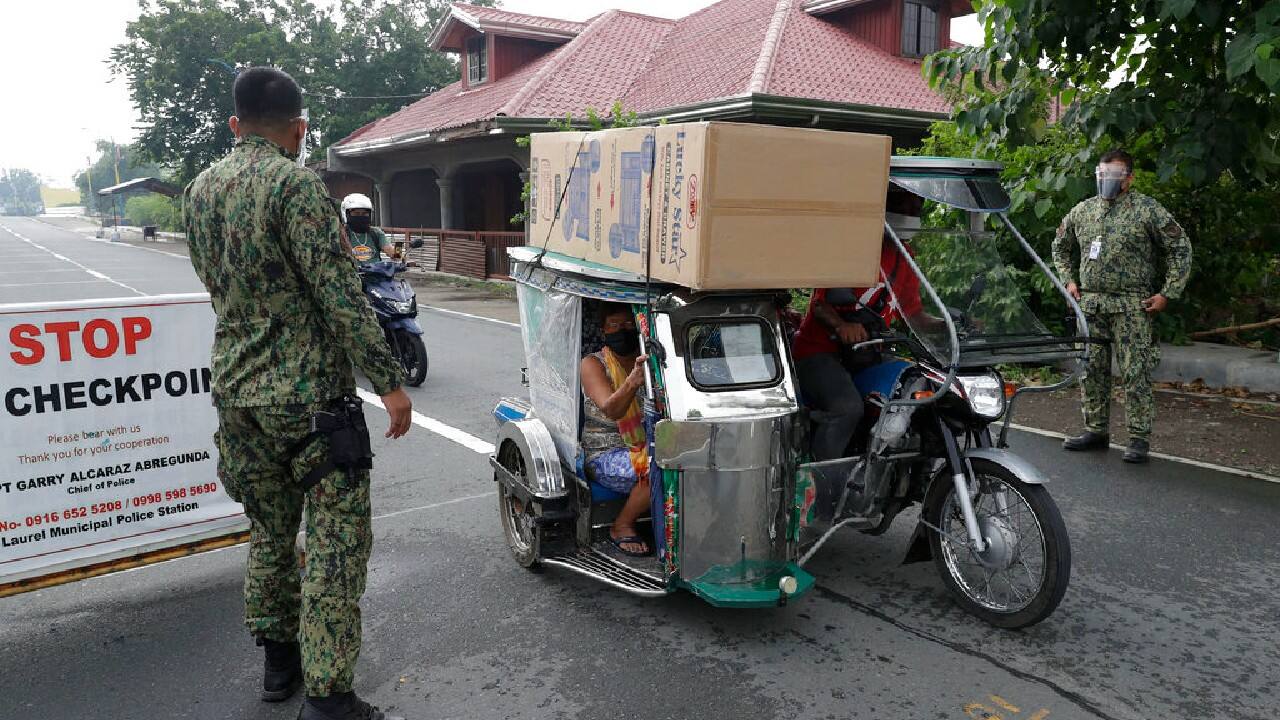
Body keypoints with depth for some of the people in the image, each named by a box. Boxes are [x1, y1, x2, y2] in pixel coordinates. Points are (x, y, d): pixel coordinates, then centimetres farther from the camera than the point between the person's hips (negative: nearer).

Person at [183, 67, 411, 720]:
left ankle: (278, 661, 33)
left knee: (269, 529, 19)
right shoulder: (294, 183, -14)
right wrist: (388, 380, -16)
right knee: (337, 538, 0)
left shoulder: (199, 191, 10)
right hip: (307, 391, -8)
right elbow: (338, 291, -19)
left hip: (235, 389, 8)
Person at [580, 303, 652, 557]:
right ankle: (621, 528, -9)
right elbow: (611, 410, -23)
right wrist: (632, 382, -43)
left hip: (649, 447, 4)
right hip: (605, 455, -4)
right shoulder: (593, 364, -4)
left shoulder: (650, 361, 10)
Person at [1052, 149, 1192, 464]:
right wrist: (1069, 281, 14)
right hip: (1090, 305, 5)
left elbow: (1180, 249, 0)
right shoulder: (1082, 211, 12)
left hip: (1131, 307, -5)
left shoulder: (1147, 210, -2)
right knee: (1091, 370, 8)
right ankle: (1096, 430, 20)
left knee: (1135, 373, -5)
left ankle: (1139, 438, 2)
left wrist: (1168, 293, -5)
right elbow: (1060, 246, 26)